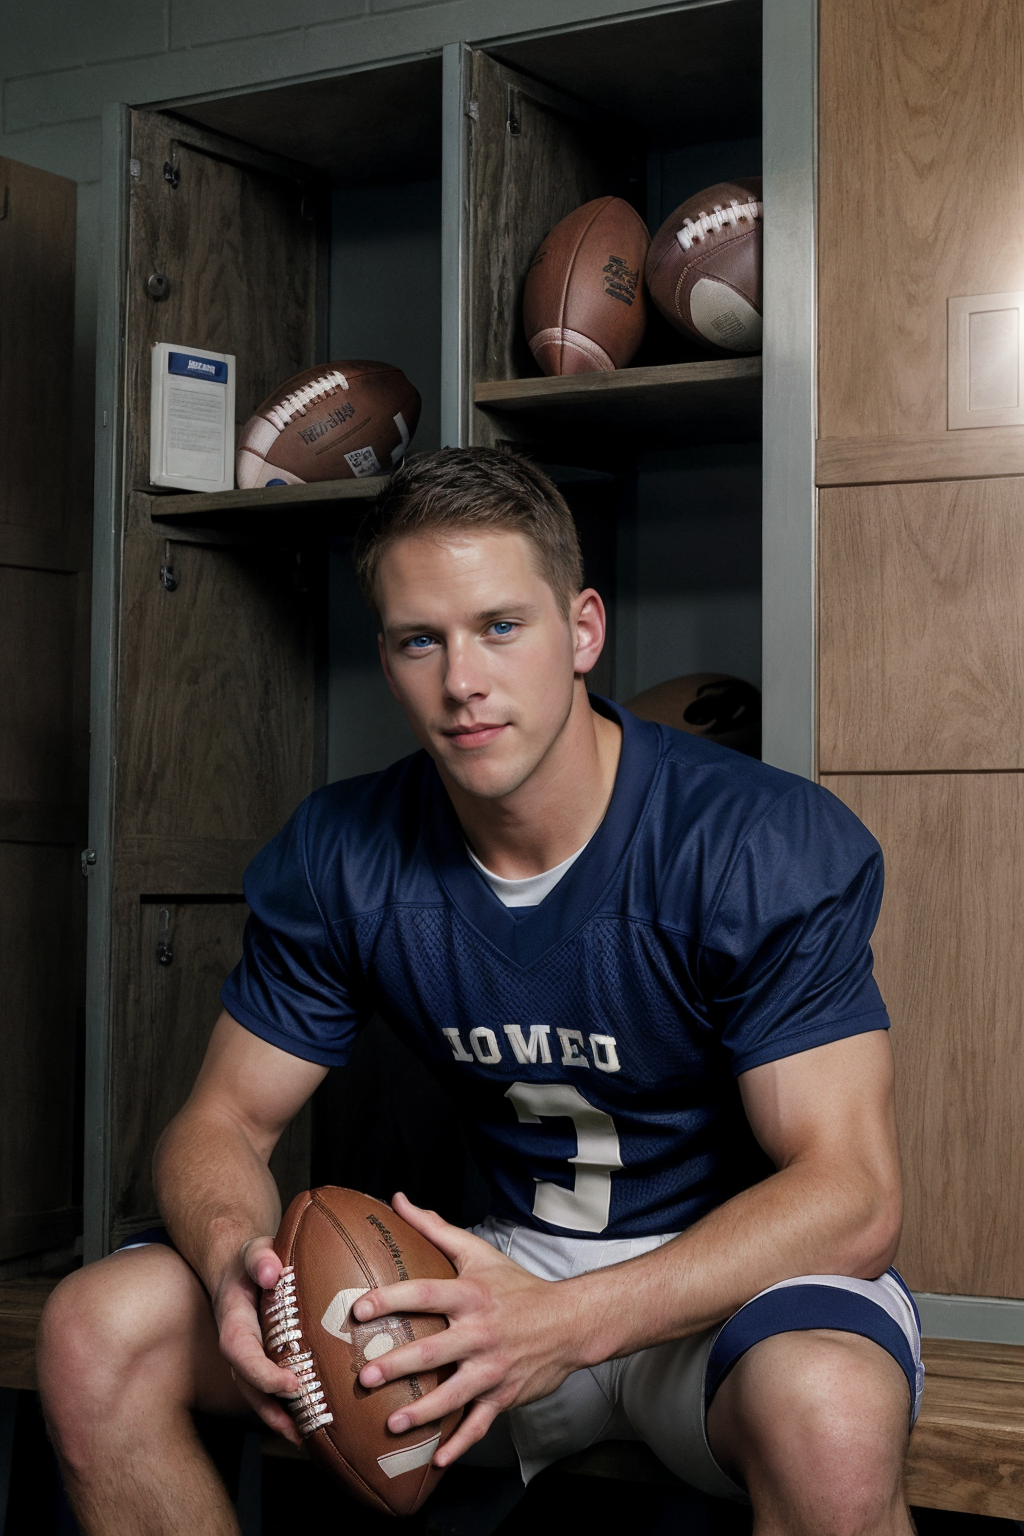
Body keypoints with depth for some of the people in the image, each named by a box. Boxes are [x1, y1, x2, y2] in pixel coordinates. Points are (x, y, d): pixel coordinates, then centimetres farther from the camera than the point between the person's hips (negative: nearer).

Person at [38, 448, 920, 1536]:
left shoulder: (772, 845, -18)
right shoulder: (339, 856, -4)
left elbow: (850, 1196, -22)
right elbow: (222, 1121, 2)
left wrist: (566, 1321, -37)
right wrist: (236, 1260, -24)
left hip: (743, 1273, -3)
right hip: (509, 1259, 4)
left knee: (830, 1414, -41)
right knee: (99, 1330, -13)